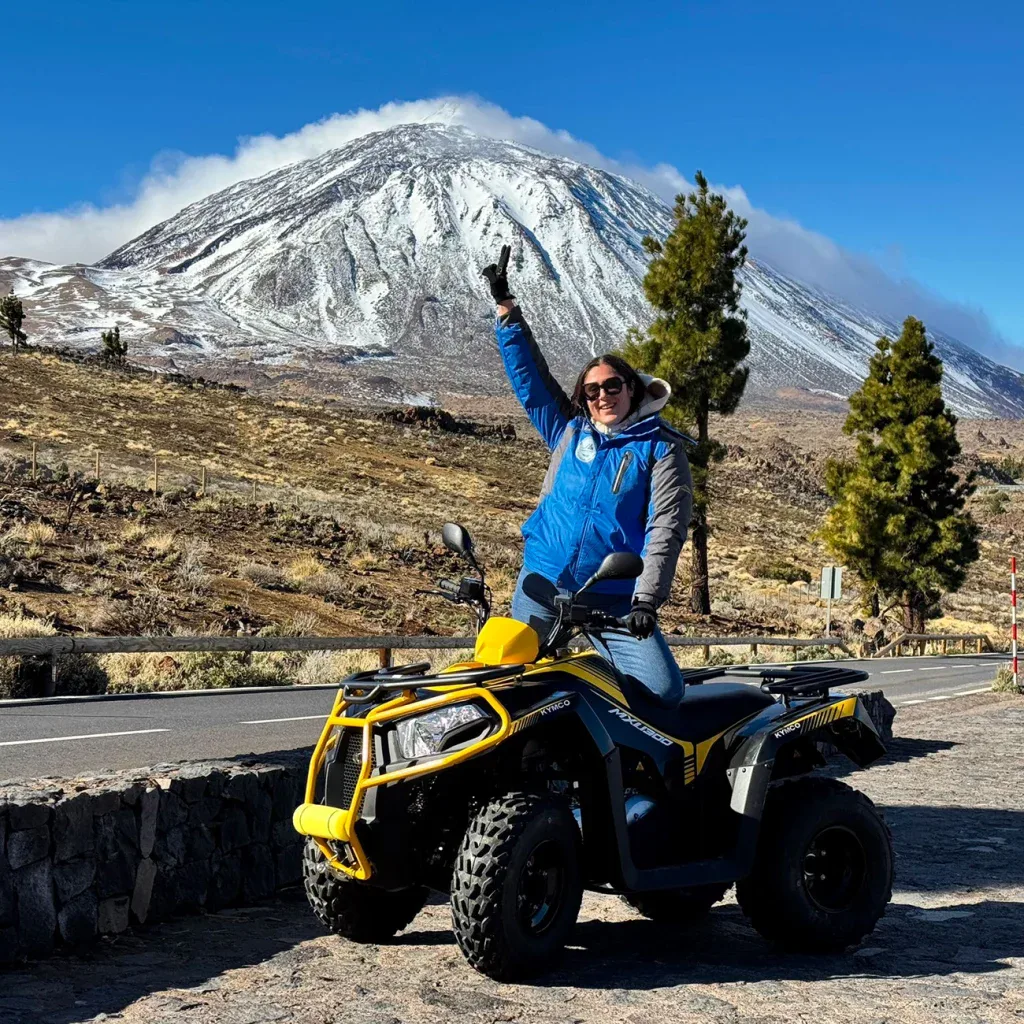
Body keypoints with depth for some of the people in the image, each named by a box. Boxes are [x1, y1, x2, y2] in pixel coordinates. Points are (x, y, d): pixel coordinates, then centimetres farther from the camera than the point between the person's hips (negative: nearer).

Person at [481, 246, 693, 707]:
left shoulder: (661, 447, 0)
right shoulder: (569, 431, 12)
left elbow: (667, 526, -10)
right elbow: (528, 372, 15)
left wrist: (647, 599, -22)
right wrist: (505, 306, 12)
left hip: (615, 599, -3)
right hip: (542, 582, 4)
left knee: (663, 691, -16)